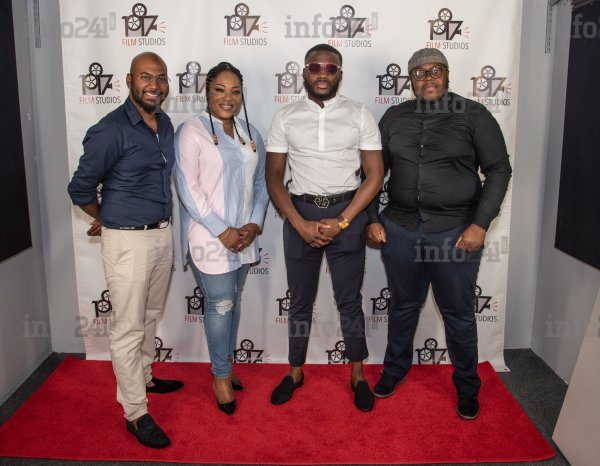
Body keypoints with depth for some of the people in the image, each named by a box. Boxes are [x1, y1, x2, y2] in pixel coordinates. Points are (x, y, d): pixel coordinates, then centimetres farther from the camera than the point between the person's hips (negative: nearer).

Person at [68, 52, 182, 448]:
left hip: (163, 233, 7)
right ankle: (136, 413, 14)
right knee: (128, 327, 2)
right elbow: (80, 188, -9)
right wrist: (109, 221, 6)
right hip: (128, 240, -7)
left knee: (151, 316, 21)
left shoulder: (165, 124, 6)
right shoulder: (111, 131, -17)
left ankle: (143, 376, 42)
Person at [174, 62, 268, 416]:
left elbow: (260, 183, 12)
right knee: (221, 304, 0)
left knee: (234, 300, 15)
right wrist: (222, 231, -16)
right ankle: (221, 375, 18)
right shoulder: (192, 131, -7)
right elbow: (188, 188, -13)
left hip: (244, 236, 6)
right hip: (210, 236, -5)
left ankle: (227, 362, 33)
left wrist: (254, 224, -3)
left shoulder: (251, 133, 11)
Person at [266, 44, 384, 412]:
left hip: (347, 213, -1)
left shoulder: (360, 115, 1)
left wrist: (341, 222, -11)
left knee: (350, 301, 8)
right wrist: (300, 224, -9)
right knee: (300, 301, 12)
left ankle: (358, 375, 26)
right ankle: (296, 371, 29)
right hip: (300, 214, 1)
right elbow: (274, 177, 2)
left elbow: (375, 175, -3)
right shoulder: (286, 118, 4)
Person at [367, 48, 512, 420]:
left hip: (455, 232, -2)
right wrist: (372, 218, 3)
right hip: (400, 228, 3)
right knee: (403, 305, 17)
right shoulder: (395, 117, 7)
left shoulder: (473, 115, -2)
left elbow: (499, 169, -4)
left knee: (458, 313, 9)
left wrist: (481, 224, -11)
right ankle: (395, 369, 39)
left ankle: (467, 386, 30)